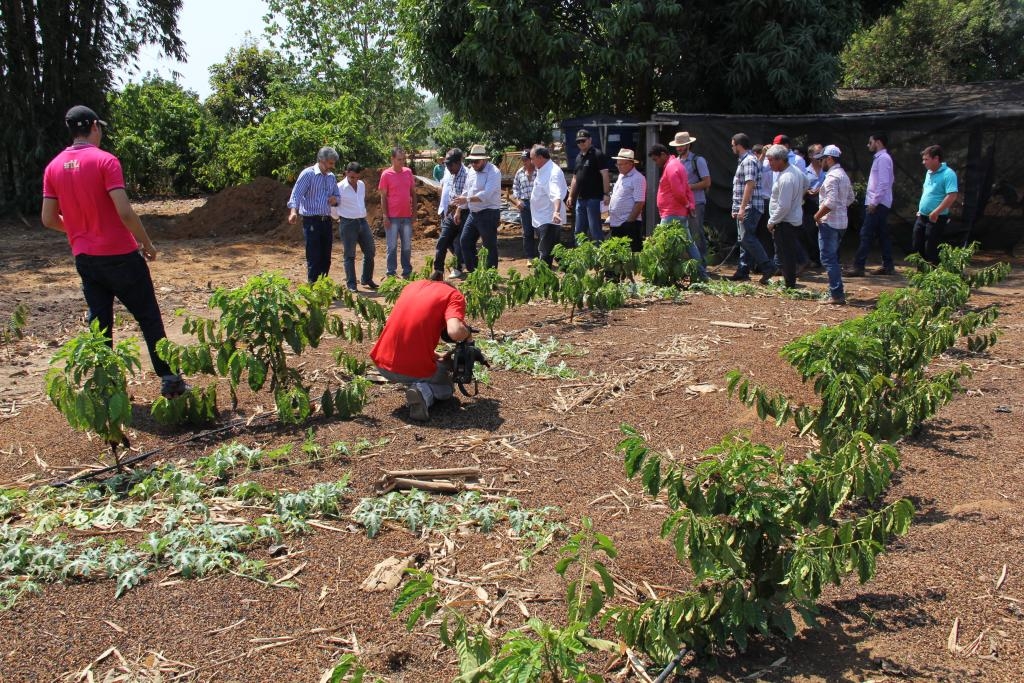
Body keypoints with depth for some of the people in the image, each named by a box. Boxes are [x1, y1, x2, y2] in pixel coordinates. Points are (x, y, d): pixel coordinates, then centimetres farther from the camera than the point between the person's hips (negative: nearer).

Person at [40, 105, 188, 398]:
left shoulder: (53, 167, 5)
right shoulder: (105, 160, -12)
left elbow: (48, 219, 6)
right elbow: (124, 212, -19)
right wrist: (147, 243, -7)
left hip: (85, 258, 5)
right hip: (120, 255, -5)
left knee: (99, 322, 12)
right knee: (149, 318, 5)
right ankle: (169, 379, 7)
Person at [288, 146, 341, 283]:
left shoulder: (331, 177, 13)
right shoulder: (308, 174, -8)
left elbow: (337, 195, 24)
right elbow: (296, 194, -17)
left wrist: (335, 200, -1)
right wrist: (293, 212, -34)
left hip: (326, 221, 6)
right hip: (311, 221, -6)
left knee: (326, 257, 10)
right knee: (314, 258, -5)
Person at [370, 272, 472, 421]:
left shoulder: (412, 285, 18)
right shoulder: (454, 295, -1)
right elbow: (454, 332, -20)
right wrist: (467, 331, 2)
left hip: (383, 365, 7)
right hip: (414, 370, -7)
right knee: (446, 387, 27)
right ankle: (424, 392, -7)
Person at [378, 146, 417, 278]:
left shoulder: (408, 172, 6)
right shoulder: (386, 174, -5)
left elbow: (413, 193, 12)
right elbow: (383, 197, -5)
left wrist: (414, 211, 7)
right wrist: (385, 216, -10)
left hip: (407, 216, 4)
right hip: (392, 217, -4)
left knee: (407, 246, 10)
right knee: (392, 246, 3)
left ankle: (407, 272, 19)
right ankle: (391, 273, 10)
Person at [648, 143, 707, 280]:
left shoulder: (671, 167, -14)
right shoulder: (676, 165, 19)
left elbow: (678, 192, -22)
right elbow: (687, 189, 18)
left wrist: (687, 204, -6)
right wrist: (690, 206, 6)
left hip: (672, 215, -11)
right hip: (682, 214, 11)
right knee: (689, 243, 13)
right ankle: (702, 273, 17)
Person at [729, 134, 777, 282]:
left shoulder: (749, 161, -13)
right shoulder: (743, 160, 19)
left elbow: (750, 185, -22)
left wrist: (742, 208, -24)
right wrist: (737, 208, 22)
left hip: (750, 207, -11)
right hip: (744, 208, 11)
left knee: (747, 238, -14)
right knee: (743, 239, 11)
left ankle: (767, 268, -11)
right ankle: (743, 271, 14)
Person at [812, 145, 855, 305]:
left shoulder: (832, 176, -17)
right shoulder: (844, 175, 15)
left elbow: (830, 202, -25)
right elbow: (850, 198, 23)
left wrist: (818, 215, -14)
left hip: (829, 223, -10)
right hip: (841, 222, 10)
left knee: (828, 258, -7)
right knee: (833, 258, 18)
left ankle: (836, 295, -10)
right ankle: (837, 292, 23)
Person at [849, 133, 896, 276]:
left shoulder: (882, 158, -13)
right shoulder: (881, 158, 17)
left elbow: (884, 182, -20)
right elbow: (890, 180, 21)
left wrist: (874, 202, -21)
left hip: (877, 204, -10)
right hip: (879, 204, 10)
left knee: (866, 235, -10)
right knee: (883, 235, 11)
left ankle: (858, 267, -10)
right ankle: (888, 266, 14)